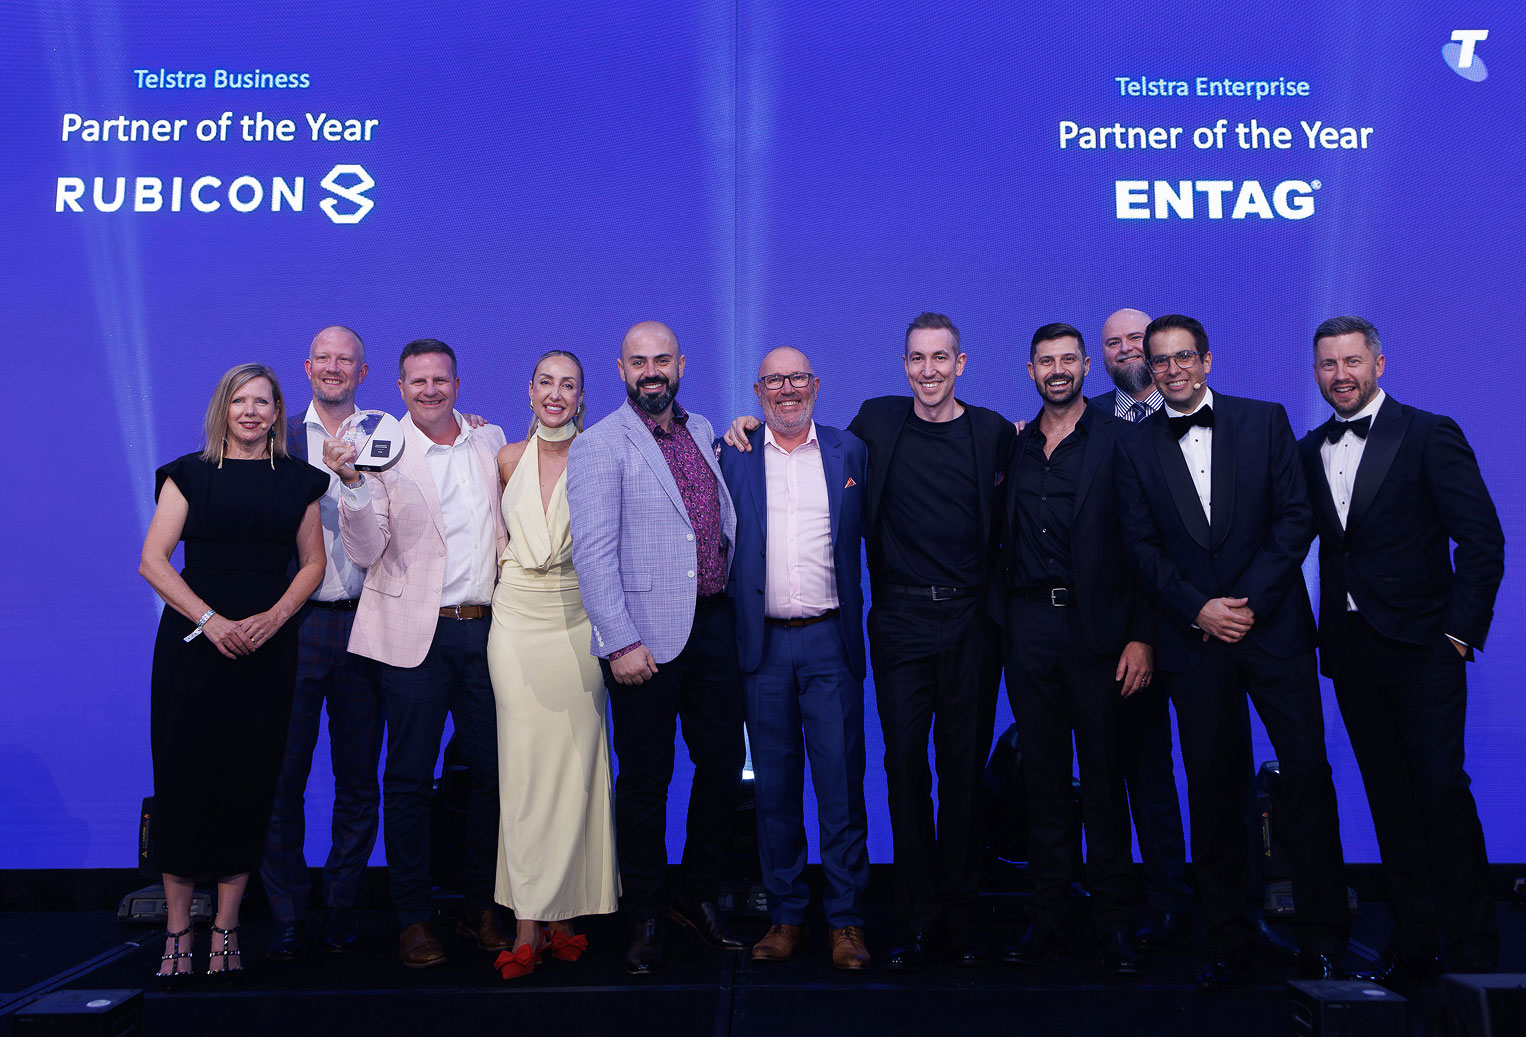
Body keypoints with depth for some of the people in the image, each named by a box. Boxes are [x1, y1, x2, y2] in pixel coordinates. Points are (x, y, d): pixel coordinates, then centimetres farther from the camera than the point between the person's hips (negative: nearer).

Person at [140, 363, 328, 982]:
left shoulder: (297, 480, 10)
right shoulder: (190, 474, 6)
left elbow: (313, 563, 9)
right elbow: (153, 560, -2)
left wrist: (274, 617, -7)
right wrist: (209, 620, -13)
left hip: (267, 646, 1)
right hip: (193, 641, -1)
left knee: (249, 781, 2)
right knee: (184, 775, -1)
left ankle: (227, 930, 13)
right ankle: (178, 930, 10)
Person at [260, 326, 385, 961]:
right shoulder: (280, 439, 7)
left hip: (363, 623, 1)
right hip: (295, 623, -1)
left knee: (358, 778, 7)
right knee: (283, 777, 3)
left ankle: (340, 908, 22)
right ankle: (286, 916, 17)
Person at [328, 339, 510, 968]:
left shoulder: (490, 441, 9)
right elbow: (364, 552, -8)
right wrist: (353, 483, -22)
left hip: (487, 628, 4)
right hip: (416, 635, -3)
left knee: (490, 771, 8)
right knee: (409, 776, 4)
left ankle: (480, 909, 22)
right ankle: (412, 919, 17)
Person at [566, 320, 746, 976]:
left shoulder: (703, 432, 14)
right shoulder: (599, 447, -5)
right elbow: (592, 552, -12)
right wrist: (621, 640, -16)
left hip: (713, 624, 6)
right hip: (645, 636, -5)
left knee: (724, 763, 10)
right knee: (646, 779, 4)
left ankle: (700, 896, 29)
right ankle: (645, 917, 20)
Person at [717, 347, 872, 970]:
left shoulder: (849, 451, 7)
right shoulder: (733, 457, 7)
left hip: (831, 641, 0)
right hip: (764, 644, 1)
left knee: (841, 783, 1)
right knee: (774, 785, 8)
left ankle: (845, 919, 12)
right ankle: (785, 915, 20)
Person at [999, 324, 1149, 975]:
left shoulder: (1120, 440, 0)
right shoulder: (1012, 445, 12)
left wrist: (1141, 635, -10)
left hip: (1097, 625, -3)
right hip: (1028, 624, 3)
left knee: (1103, 773, 3)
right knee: (1042, 772, 9)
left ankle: (1114, 922, 15)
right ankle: (1047, 916, 18)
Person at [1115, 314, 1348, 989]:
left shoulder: (1265, 421, 6)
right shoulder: (1136, 450, 8)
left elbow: (1296, 517, 0)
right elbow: (1142, 550, 3)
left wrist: (1249, 601, -9)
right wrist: (1199, 610, -10)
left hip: (1274, 627, 0)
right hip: (1192, 639, 1)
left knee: (1306, 772, -2)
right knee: (1212, 788, 4)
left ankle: (1321, 940, 11)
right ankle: (1228, 942, 15)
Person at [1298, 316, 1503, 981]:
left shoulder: (1429, 435, -3)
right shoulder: (1310, 450, 11)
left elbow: (1482, 539, -7)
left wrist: (1460, 633, -11)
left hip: (1421, 649, -4)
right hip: (1349, 650, 5)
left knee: (1442, 789, -5)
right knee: (1389, 798, 9)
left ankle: (1473, 953, 9)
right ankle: (1412, 943, 19)